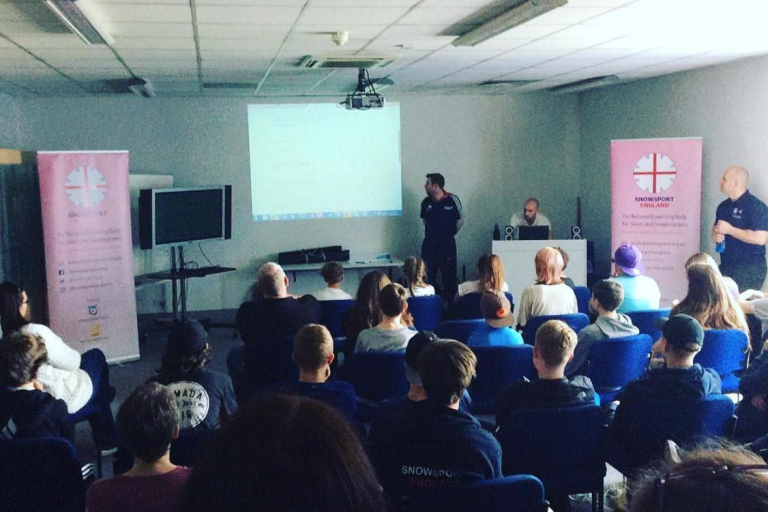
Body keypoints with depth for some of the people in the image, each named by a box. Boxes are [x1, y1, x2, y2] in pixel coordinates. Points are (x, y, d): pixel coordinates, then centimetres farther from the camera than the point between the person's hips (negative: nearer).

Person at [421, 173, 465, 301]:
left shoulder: (452, 199, -10)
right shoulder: (426, 202, 1)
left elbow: (460, 220, 0)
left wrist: (449, 233, 3)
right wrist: (431, 232, 11)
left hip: (447, 243, -3)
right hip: (429, 243, 4)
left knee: (449, 275, 2)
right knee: (428, 277, 7)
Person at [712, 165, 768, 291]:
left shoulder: (756, 207, -13)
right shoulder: (723, 206, 11)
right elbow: (716, 228, 25)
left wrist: (729, 229, -19)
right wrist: (715, 235, 0)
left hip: (750, 270, -7)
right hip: (726, 266, 8)